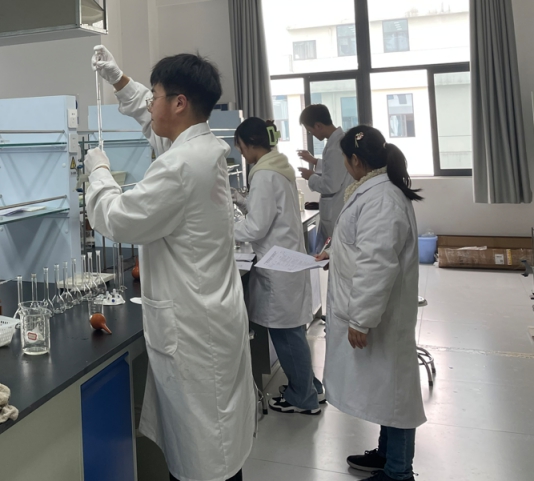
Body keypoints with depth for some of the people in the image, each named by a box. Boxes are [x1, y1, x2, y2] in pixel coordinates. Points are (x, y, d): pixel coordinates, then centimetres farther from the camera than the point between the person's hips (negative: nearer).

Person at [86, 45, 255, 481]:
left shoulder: (180, 166, -23)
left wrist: (99, 171, 0)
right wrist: (119, 80, 24)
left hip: (193, 326, -9)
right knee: (218, 437, 23)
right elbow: (157, 125, 25)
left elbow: (117, 220, -16)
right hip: (212, 314, 9)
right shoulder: (206, 146, 5)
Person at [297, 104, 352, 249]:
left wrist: (311, 177, -8)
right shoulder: (341, 139, 7)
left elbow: (330, 185, -24)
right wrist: (314, 161, 21)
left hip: (335, 214, -10)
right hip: (339, 210, 10)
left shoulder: (335, 147, -24)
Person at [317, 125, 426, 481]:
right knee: (386, 387, 20)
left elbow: (377, 266, -29)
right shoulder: (377, 190, 10)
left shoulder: (381, 199, -24)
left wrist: (361, 320, -25)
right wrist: (333, 252, 28)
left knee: (390, 387, 4)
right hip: (372, 311, 10)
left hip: (378, 316, -10)